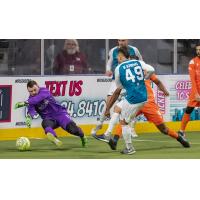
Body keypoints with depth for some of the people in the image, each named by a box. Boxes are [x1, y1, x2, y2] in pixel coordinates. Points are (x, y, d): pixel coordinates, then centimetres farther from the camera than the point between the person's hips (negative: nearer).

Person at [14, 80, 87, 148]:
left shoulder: (44, 91, -11)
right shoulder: (31, 99, -4)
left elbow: (37, 99, -32)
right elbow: (31, 109, -23)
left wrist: (25, 103, -45)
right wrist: (29, 116, -47)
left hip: (59, 113, -2)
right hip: (49, 119, 2)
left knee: (72, 128, -20)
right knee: (45, 123, -34)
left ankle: (82, 136, 13)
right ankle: (55, 139, -59)